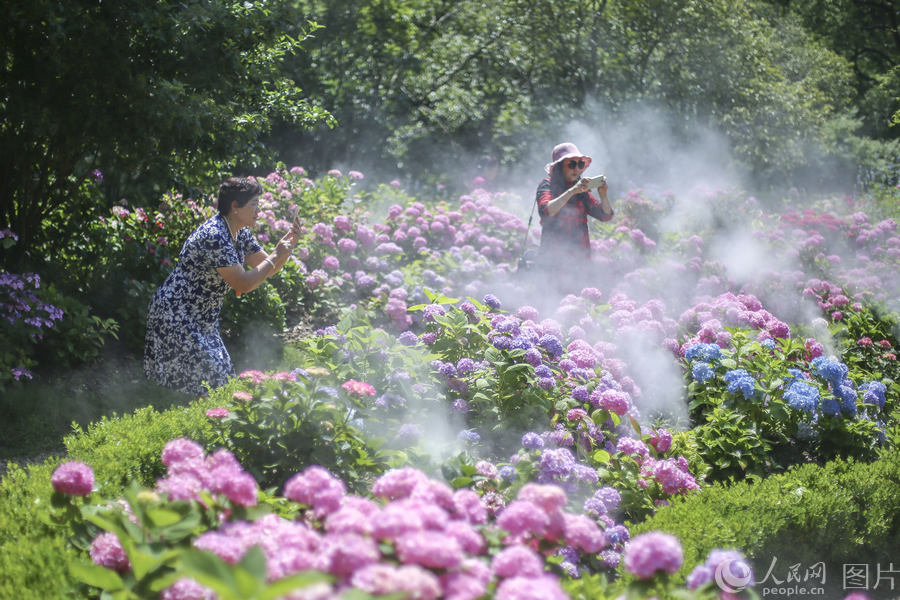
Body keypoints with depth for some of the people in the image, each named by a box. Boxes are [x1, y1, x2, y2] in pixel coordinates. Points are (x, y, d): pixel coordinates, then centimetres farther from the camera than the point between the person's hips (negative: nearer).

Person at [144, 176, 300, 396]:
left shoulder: (239, 234, 6)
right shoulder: (213, 236, -25)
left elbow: (267, 269, 12)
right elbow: (243, 284, -27)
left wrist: (287, 245, -5)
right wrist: (276, 257, -19)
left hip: (202, 321, 10)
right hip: (175, 318, -10)